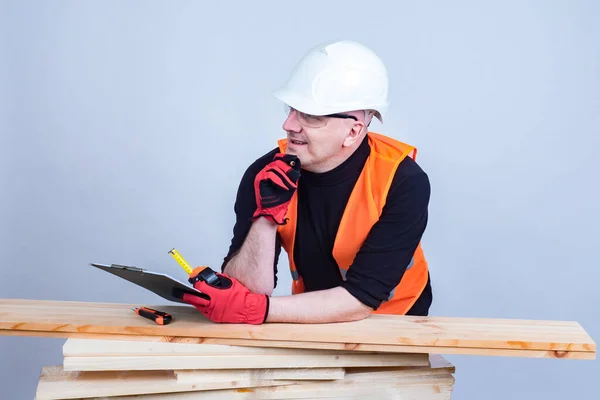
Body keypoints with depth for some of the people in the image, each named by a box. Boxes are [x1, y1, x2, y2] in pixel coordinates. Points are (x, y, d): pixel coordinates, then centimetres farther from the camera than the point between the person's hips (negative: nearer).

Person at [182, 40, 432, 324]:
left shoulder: (402, 181, -21)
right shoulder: (267, 175, -14)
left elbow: (360, 299, -23)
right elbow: (245, 294, -16)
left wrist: (257, 309, -30)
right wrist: (266, 216, -29)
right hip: (313, 323, 2)